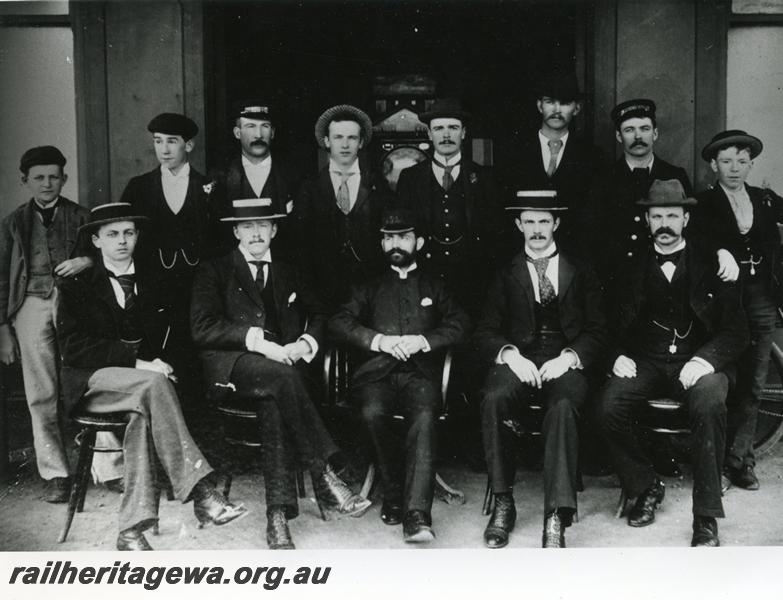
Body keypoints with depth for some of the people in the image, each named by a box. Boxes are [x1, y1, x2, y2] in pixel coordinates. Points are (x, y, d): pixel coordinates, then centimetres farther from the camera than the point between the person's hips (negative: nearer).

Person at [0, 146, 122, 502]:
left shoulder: (81, 217, 13)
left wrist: (87, 262, -9)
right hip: (32, 304, 1)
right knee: (42, 396, 0)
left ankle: (111, 468, -6)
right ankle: (54, 474, 8)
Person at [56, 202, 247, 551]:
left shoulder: (153, 283, 18)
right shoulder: (76, 286, 6)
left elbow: (167, 340, 14)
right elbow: (74, 348, -7)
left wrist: (157, 362, -11)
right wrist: (137, 362, -19)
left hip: (141, 378, 3)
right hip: (92, 381, -3)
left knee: (143, 413, -34)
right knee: (153, 384, -35)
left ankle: (132, 530, -39)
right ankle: (201, 493, -42)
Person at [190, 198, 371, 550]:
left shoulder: (288, 275, 26)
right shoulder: (214, 272, 13)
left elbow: (319, 315, 20)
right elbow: (203, 327, -2)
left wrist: (305, 343, -4)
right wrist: (258, 341, -16)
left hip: (281, 363, 3)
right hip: (231, 367, -3)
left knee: (274, 402, -33)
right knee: (280, 376, -36)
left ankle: (278, 515, -38)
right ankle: (324, 477, -37)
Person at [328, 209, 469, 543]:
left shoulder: (435, 288, 26)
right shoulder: (368, 289, 26)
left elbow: (458, 325, 9)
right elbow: (339, 324, 9)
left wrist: (422, 340, -8)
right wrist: (379, 340, -7)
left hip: (420, 372, -1)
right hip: (376, 372, 1)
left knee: (424, 417, -33)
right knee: (373, 413, -33)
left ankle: (416, 515, -40)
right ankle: (393, 492, -14)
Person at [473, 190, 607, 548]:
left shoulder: (581, 272, 16)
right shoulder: (506, 274, 17)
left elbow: (597, 331, 8)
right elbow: (485, 333, 8)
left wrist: (569, 358, -12)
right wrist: (510, 356, -13)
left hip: (565, 363, -1)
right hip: (519, 361, 1)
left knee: (564, 405, -35)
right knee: (493, 398, -33)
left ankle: (556, 518, -38)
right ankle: (503, 502, -23)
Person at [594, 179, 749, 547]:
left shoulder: (711, 265, 6)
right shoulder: (634, 268, 14)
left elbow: (736, 330, 1)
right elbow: (615, 325, 17)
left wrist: (705, 360, -17)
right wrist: (619, 355, -5)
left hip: (698, 362, -2)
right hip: (646, 362, 2)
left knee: (710, 406, -35)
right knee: (607, 408, -26)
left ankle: (705, 517, -23)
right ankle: (645, 487, 0)